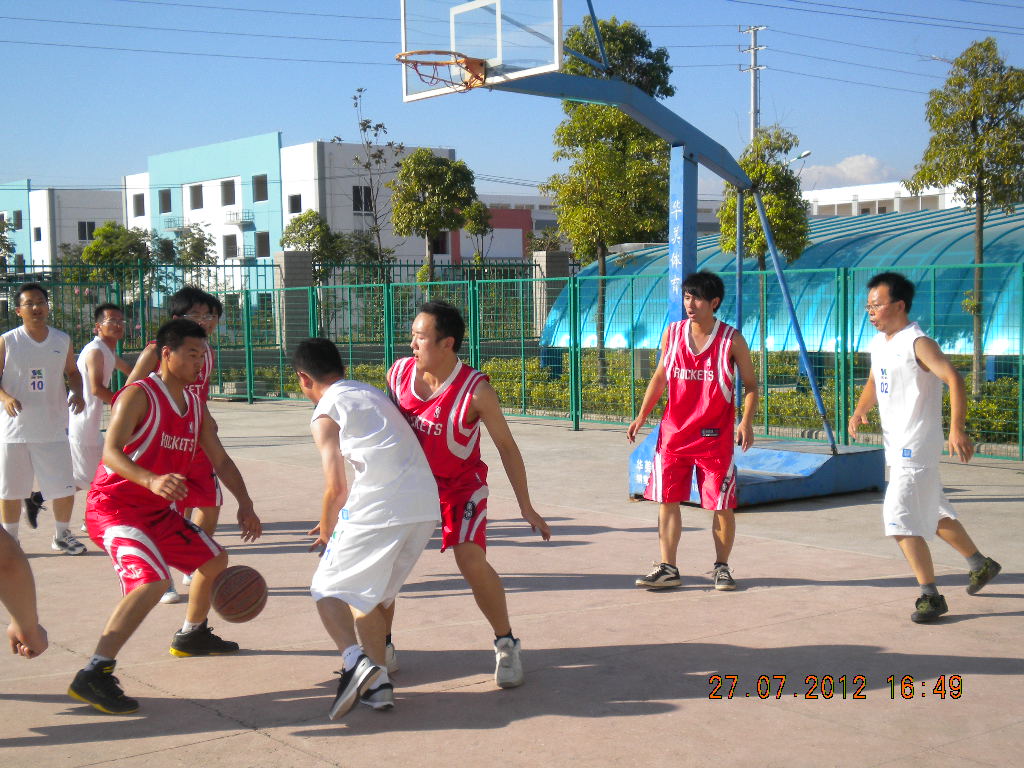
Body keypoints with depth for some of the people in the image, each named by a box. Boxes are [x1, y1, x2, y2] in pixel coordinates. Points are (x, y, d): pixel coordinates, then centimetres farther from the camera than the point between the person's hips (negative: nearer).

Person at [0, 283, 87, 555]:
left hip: (53, 428, 2)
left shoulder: (62, 340, 5)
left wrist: (77, 393, -2)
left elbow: (72, 372, 18)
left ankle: (62, 535, 22)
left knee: (65, 488, 2)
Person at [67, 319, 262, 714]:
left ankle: (191, 635, 43)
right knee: (153, 581, -30)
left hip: (158, 510, 9)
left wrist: (245, 503, 1)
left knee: (214, 558, 20)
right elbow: (111, 452, -29)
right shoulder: (139, 396, -16)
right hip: (113, 506, -9)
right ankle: (93, 675, -30)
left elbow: (220, 460, 15)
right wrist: (151, 481, -47)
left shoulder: (195, 405, 9)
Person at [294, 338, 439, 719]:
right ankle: (378, 682, 14)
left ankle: (355, 660, -18)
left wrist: (326, 531, 14)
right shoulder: (375, 394, 26)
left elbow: (336, 488, -5)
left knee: (329, 589, 7)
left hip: (379, 508, -7)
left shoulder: (325, 414, 4)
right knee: (371, 594, 22)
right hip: (427, 504, 7)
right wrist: (339, 523, 34)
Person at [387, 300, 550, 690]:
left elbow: (506, 446, -13)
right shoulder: (398, 373, -11)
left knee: (471, 560, -20)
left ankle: (506, 645, 1)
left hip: (461, 485, -4)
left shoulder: (476, 391, -23)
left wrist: (526, 507, -10)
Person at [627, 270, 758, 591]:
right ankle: (667, 569, 10)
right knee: (667, 499, 2)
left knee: (722, 505, 3)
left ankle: (721, 567, 19)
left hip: (715, 436, -3)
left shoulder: (731, 339, -5)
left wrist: (746, 422, -15)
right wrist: (642, 416, 9)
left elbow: (751, 384, 0)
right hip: (674, 432, 3)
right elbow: (660, 377, 14)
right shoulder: (672, 333, 4)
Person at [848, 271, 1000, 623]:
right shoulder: (878, 343, 10)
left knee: (900, 518, -13)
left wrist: (957, 429, -38)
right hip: (897, 446, 9)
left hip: (916, 448, -9)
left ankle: (931, 596, -4)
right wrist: (860, 411, 6)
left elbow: (953, 379, -28)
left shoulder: (918, 343, -17)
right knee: (935, 513, 21)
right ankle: (981, 565, 39)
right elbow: (874, 383, 26)